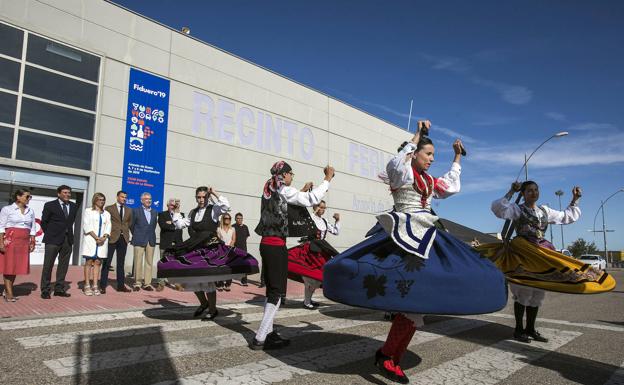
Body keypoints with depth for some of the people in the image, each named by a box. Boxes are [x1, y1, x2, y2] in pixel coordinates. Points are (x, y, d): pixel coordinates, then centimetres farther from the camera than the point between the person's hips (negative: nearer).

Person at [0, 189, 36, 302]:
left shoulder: (30, 211, 10)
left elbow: (33, 228, 13)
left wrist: (32, 242, 8)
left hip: (24, 242, 4)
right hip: (10, 240, -4)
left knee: (18, 266, 5)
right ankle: (9, 293, 5)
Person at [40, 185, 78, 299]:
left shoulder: (74, 206, 10)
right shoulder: (50, 205, -2)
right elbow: (44, 222, 3)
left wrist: (69, 233, 9)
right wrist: (50, 234, 3)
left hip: (68, 240, 4)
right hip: (53, 240, -4)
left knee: (63, 266, 8)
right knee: (48, 265, 1)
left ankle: (59, 289, 17)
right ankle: (45, 290, 9)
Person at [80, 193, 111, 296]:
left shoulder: (107, 214, 16)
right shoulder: (88, 211, 6)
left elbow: (108, 227, 9)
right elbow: (87, 226, -4)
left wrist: (104, 237, -9)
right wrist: (96, 237, -13)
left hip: (102, 241, 3)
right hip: (90, 240, -3)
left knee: (97, 262, 2)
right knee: (89, 262, -2)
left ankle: (95, 286, 2)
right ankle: (87, 286, -1)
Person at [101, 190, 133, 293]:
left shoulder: (129, 210, 14)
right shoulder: (109, 208, 2)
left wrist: (126, 233, 10)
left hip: (123, 238, 4)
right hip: (112, 238, -4)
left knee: (121, 263, 8)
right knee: (106, 262, -1)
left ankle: (121, 285, 13)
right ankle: (103, 286, 4)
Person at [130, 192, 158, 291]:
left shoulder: (154, 212, 10)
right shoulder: (136, 211, -1)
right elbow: (131, 225, 5)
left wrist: (151, 235, 10)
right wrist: (136, 236, 10)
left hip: (151, 241, 4)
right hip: (139, 241, -3)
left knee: (149, 262, 4)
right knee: (138, 262, 0)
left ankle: (147, 283, 9)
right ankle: (137, 283, 8)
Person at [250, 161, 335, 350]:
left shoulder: (270, 191, 14)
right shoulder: (284, 191, -10)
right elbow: (312, 200, -12)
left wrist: (302, 191, 31)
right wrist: (328, 179, -3)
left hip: (266, 243, 9)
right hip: (277, 246, -9)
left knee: (271, 290, 15)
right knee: (277, 292, -4)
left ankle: (268, 333, 21)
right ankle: (259, 339, -3)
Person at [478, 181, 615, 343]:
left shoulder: (545, 211, 17)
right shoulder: (517, 209, -2)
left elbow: (567, 217, 29)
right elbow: (498, 208, -20)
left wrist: (575, 200, 22)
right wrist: (511, 192, -20)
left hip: (541, 254, 7)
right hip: (522, 254, -7)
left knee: (537, 293, 9)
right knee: (523, 292, -5)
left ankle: (530, 329, 19)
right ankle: (519, 329, 4)